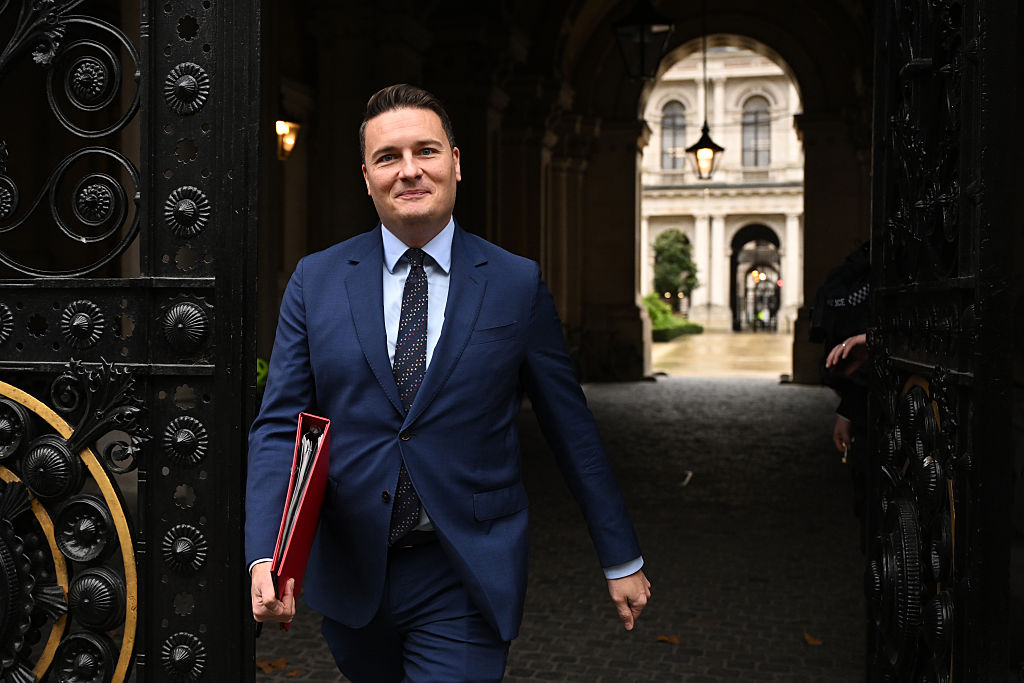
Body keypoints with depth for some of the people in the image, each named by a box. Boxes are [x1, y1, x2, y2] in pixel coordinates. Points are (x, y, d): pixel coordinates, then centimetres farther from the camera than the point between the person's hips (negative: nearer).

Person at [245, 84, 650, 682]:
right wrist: (266, 555, -16)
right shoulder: (316, 281, 1)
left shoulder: (518, 285, -2)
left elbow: (572, 429, 3)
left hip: (465, 585, -2)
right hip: (349, 576, 3)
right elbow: (280, 425, -1)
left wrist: (623, 560, 7)